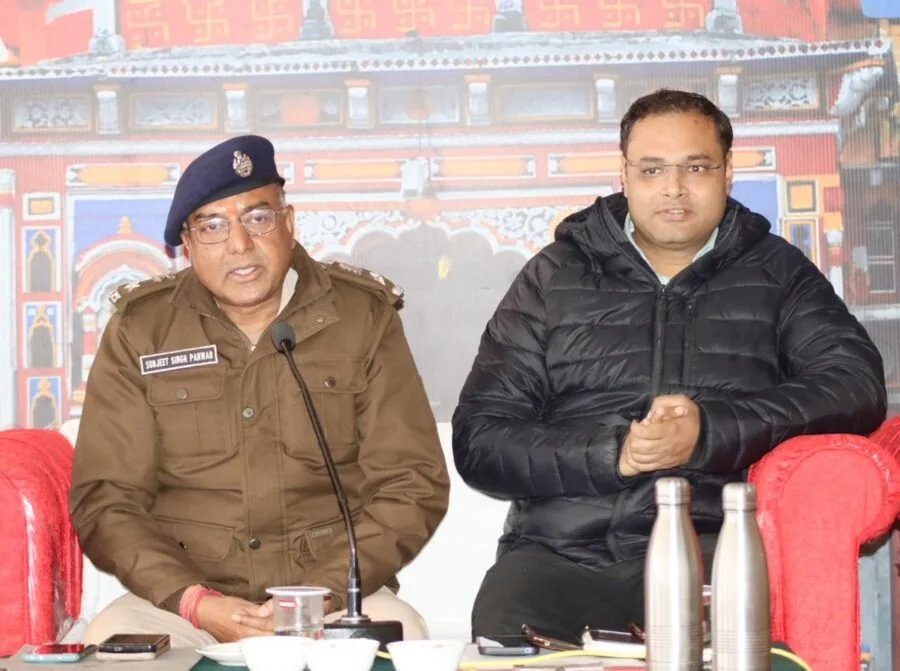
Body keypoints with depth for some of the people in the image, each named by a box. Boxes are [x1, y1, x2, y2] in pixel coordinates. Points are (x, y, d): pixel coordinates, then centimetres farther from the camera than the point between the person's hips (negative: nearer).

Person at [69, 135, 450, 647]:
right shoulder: (140, 330, 5)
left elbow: (413, 484, 2)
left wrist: (323, 596, -12)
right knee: (113, 641, -30)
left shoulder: (364, 316, 4)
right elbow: (104, 498, 2)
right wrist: (196, 604, -14)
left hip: (336, 591, 0)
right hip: (182, 599, 0)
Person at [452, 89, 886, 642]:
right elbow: (480, 439, 9)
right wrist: (609, 455, -8)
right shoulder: (553, 278, 15)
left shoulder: (775, 272, 15)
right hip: (560, 552, 1)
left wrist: (710, 433, -14)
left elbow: (859, 385, -1)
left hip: (716, 545, -1)